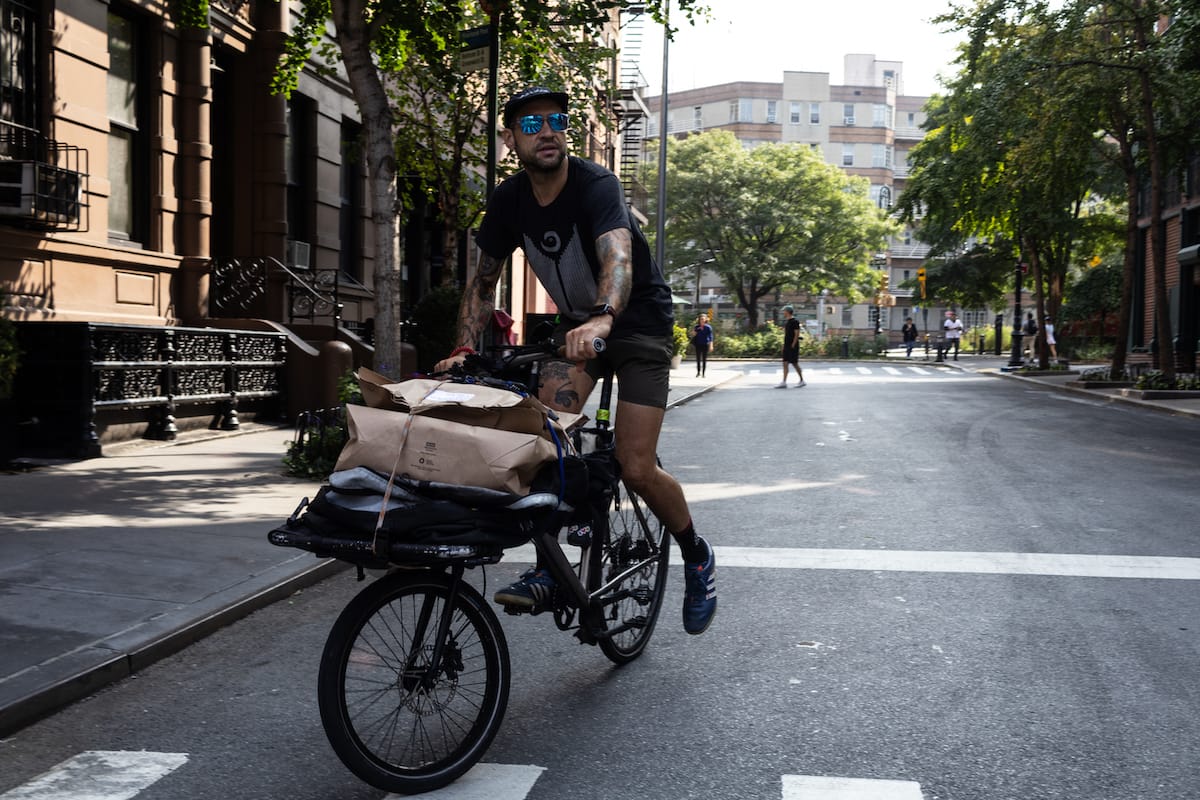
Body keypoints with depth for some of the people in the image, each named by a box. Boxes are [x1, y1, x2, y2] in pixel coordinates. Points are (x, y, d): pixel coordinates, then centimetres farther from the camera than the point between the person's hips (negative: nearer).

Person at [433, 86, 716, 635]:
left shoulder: (597, 186, -26)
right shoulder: (509, 201, -8)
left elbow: (619, 258, -44)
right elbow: (483, 282, 1)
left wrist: (601, 318, -64)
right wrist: (463, 350, -13)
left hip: (638, 322, -5)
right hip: (577, 324, 5)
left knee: (636, 469, -12)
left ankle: (697, 558, 15)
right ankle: (551, 566, -6)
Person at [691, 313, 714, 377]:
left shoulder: (708, 327, -5)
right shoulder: (697, 327, 3)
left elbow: (710, 337, -6)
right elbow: (693, 335, 9)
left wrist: (711, 345, -12)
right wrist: (693, 333, -13)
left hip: (705, 345, -3)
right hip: (698, 345, 3)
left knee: (704, 359, 1)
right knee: (698, 359, 4)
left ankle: (703, 373, 6)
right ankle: (698, 372, 15)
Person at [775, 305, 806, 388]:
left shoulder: (795, 321, -12)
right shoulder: (785, 321, 14)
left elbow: (797, 334, -15)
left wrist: (793, 344, -19)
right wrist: (784, 344, 14)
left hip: (793, 346, -8)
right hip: (786, 346, 8)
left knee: (794, 363, -2)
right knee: (785, 363, 2)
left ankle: (802, 381, 10)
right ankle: (784, 382, 0)